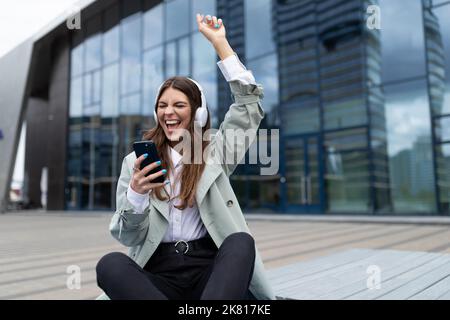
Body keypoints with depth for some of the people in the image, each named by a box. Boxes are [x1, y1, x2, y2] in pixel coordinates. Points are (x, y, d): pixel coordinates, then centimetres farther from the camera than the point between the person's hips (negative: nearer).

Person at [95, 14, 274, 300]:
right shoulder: (136, 162, 7)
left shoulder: (215, 152, 9)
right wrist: (136, 194, -18)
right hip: (158, 274, 0)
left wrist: (219, 42, 4)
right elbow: (129, 237, 4)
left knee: (241, 242, -30)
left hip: (209, 270, 0)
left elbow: (250, 104, 2)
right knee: (110, 265, -29)